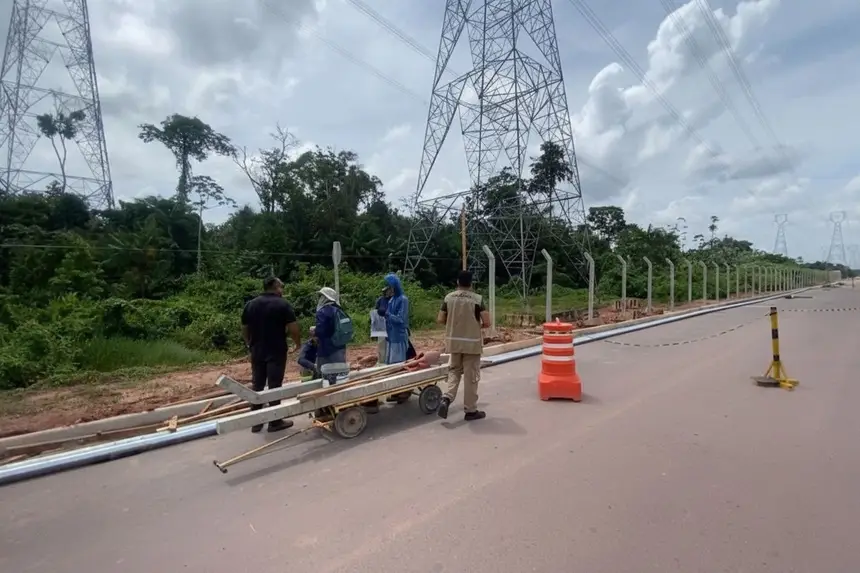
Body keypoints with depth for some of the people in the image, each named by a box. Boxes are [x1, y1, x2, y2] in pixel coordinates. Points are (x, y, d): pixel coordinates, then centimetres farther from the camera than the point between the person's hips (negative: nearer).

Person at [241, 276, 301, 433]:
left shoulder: (250, 304, 7)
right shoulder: (283, 305, -10)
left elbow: (244, 329, 13)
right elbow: (293, 329, -14)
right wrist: (298, 343, 4)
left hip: (257, 351, 5)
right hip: (276, 351, -5)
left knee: (257, 385, 12)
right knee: (274, 386, 1)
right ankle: (275, 422, 8)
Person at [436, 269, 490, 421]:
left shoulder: (449, 297, 0)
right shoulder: (477, 298, -10)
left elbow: (440, 320, 2)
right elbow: (487, 322, -14)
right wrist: (478, 325, 7)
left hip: (454, 341, 3)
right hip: (472, 343, -3)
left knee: (454, 371, 20)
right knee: (471, 376, 6)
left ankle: (446, 399, 0)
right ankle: (471, 410, 15)